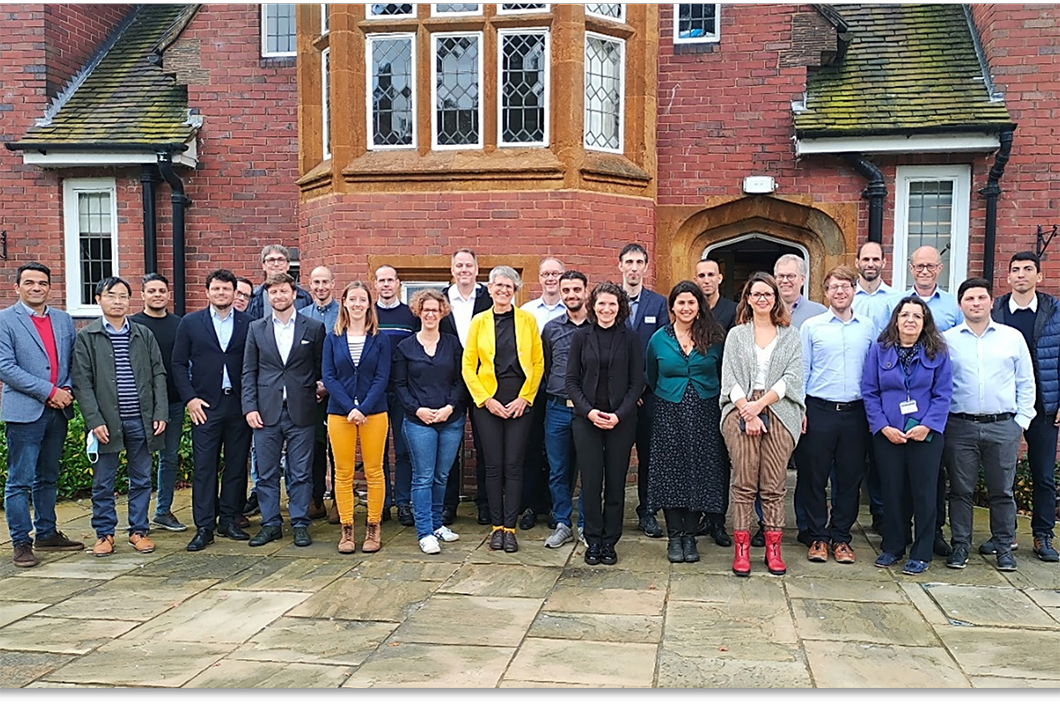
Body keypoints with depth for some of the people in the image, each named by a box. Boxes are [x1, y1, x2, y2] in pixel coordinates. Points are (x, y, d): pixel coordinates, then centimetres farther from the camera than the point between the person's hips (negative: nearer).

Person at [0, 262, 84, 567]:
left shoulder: (64, 320, 12)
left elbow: (74, 361, 13)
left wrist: (67, 389, -6)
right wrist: (49, 391, -15)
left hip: (58, 411, 5)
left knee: (48, 478, 16)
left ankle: (46, 534, 26)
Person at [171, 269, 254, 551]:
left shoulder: (248, 324, 5)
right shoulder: (191, 323, 6)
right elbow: (178, 363, 6)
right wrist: (189, 398, -4)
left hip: (239, 405, 1)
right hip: (205, 406, -1)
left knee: (237, 466, 7)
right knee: (204, 467, -1)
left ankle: (229, 520, 19)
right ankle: (204, 527, 6)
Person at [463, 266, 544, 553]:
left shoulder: (527, 320, 5)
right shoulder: (479, 321, 6)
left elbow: (538, 363, 4)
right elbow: (468, 366, 3)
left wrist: (525, 398, -5)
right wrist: (486, 400, -5)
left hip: (519, 402, 0)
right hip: (487, 402, 0)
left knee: (514, 465, 0)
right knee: (493, 465, 2)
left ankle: (509, 528, 8)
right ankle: (496, 526, 13)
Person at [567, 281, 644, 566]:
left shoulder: (630, 338, 3)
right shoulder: (581, 336, 5)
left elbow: (637, 382, 2)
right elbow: (572, 380, 4)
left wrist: (619, 414, -10)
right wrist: (589, 411, -10)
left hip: (621, 420, 0)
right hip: (586, 418, 0)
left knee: (616, 481, 4)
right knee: (590, 481, 0)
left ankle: (609, 541, 15)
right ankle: (593, 541, 13)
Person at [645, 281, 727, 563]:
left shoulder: (713, 338, 1)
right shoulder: (659, 339, 2)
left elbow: (722, 376, 10)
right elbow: (651, 378, 16)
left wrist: (716, 400, 9)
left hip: (704, 415, 0)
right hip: (669, 414, 0)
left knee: (699, 472, 1)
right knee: (670, 473, 0)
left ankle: (690, 535, 12)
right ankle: (674, 536, 11)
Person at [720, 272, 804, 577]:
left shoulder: (790, 335, 12)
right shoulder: (736, 335, 12)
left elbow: (792, 378, 1)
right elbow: (730, 379, 3)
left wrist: (760, 403, -9)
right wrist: (748, 413, -10)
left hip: (779, 412, 0)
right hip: (741, 410, 0)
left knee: (774, 484, -1)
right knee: (744, 482, -3)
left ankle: (773, 547, 7)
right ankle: (741, 548, 2)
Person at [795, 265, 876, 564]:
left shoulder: (868, 327, 8)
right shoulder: (811, 326, 3)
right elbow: (801, 371, 3)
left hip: (856, 413, 2)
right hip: (819, 410, -2)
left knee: (850, 477, 7)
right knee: (814, 476, 2)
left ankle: (841, 537, 19)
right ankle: (818, 536, 15)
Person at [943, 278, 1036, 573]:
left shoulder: (1013, 337, 7)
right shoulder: (946, 339, 4)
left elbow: (1026, 383, 10)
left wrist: (1022, 420, 3)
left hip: (1003, 427, 1)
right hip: (960, 426, -1)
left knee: (1002, 491, 7)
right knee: (961, 490, 5)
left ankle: (1004, 547, 20)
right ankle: (960, 546, 16)